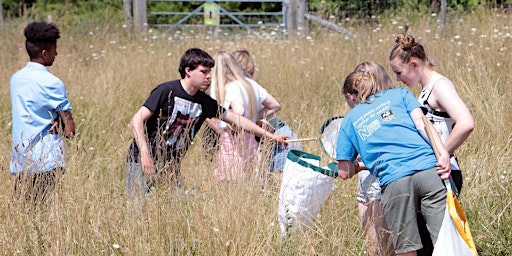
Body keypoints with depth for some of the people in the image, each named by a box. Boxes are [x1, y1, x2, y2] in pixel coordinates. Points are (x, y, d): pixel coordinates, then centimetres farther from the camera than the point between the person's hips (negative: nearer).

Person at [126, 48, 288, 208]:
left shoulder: (204, 102, 6)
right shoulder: (167, 91, -12)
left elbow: (236, 119, 13)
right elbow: (137, 120, -14)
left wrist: (271, 136, 14)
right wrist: (145, 154, -24)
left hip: (171, 168, 6)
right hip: (143, 161, -6)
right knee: (138, 209, -13)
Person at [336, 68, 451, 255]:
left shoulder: (350, 120, 24)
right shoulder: (400, 94, 23)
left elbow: (345, 172, 22)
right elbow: (421, 123, 4)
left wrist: (360, 166, 43)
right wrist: (443, 153, -6)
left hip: (393, 182, 0)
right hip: (428, 170, 0)